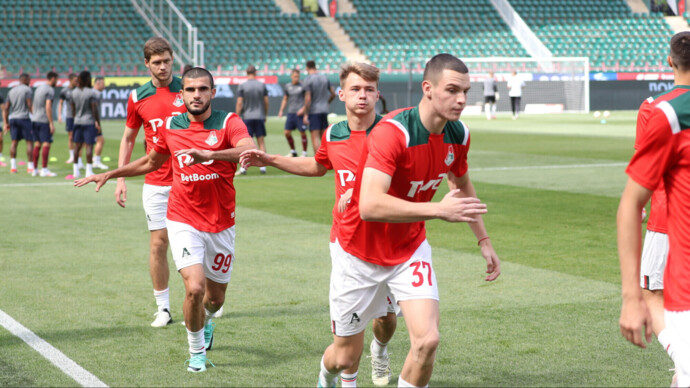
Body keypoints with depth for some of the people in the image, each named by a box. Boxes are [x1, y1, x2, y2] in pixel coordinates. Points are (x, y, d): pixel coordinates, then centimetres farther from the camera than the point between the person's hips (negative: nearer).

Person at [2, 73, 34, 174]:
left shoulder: (11, 91, 15)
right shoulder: (27, 90, -3)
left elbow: (6, 109, 13)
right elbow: (30, 106, -11)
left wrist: (6, 123, 15)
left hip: (12, 118, 6)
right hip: (24, 118, -6)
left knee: (14, 142, 6)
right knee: (29, 141, -1)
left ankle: (13, 166, -1)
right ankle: (30, 167, -5)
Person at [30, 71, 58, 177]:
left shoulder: (39, 87, 16)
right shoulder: (50, 90, -10)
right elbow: (48, 107, -18)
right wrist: (51, 123, -17)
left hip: (35, 120, 8)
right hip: (44, 121, -8)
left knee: (37, 144, 10)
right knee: (46, 144, -7)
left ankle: (35, 170, 11)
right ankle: (44, 170, -10)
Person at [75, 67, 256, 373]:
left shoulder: (228, 123, -8)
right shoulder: (170, 127, 2)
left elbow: (249, 151, -29)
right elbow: (152, 161, 22)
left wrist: (207, 153, -44)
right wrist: (110, 174, 20)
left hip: (221, 225, 0)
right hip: (184, 222, 0)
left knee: (215, 297, 14)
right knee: (195, 288, -20)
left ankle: (205, 322, 51)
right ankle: (196, 351, 5)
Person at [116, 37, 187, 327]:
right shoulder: (138, 97, 4)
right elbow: (128, 138, 14)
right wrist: (120, 178, 8)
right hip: (155, 182, 1)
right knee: (158, 243, -1)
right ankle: (163, 308, 9)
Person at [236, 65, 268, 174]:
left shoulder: (242, 86, -3)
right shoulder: (262, 85, 3)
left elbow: (239, 103, -5)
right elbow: (266, 102, 5)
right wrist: (265, 115, 17)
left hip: (247, 117, -2)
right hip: (260, 116, 2)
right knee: (261, 142, 5)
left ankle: (243, 167, -5)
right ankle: (263, 165, 1)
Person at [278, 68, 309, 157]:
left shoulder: (302, 86, -3)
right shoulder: (287, 86, 9)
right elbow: (285, 99, 19)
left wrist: (303, 109, -13)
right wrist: (281, 111, 10)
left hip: (300, 113, -5)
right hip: (290, 112, 5)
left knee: (302, 133, -4)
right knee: (287, 133, 4)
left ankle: (304, 153, 6)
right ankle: (293, 151, 19)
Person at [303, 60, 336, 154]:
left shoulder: (308, 79, -9)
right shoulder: (324, 77, 9)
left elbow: (308, 98, -15)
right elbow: (333, 94, 14)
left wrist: (305, 114, -11)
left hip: (314, 111, -6)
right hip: (324, 111, 6)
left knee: (315, 137, -6)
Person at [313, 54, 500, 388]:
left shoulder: (458, 135, -8)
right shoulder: (392, 132, -30)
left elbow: (461, 183, 16)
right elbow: (369, 206, -42)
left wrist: (483, 240, 17)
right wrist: (438, 210, -48)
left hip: (410, 250, 4)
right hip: (360, 254, -4)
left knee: (427, 340, -18)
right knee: (345, 355, 10)